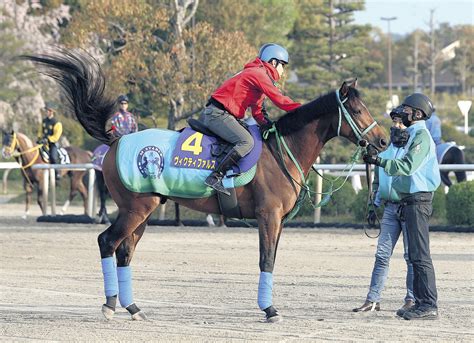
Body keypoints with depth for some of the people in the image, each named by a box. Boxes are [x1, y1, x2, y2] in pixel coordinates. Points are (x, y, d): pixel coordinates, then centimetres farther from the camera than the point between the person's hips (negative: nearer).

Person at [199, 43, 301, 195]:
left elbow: (257, 111, 19)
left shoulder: (257, 74, 23)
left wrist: (267, 124, 3)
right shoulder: (259, 74, -10)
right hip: (218, 114, -11)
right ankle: (215, 178, -31)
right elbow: (280, 100, -17)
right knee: (246, 142, -26)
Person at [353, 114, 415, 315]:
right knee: (382, 255, 3)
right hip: (389, 207, 6)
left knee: (412, 255, -2)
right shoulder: (385, 150, 15)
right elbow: (377, 182, 22)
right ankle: (373, 300, 3)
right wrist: (374, 205, 14)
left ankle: (412, 300, 2)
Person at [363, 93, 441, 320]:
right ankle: (422, 302, 15)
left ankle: (429, 305, -14)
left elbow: (408, 166, -23)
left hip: (418, 200, -11)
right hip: (411, 199, 11)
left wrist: (380, 161, -26)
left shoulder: (422, 136, -12)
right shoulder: (414, 135, 19)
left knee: (420, 255, -12)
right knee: (415, 255, 12)